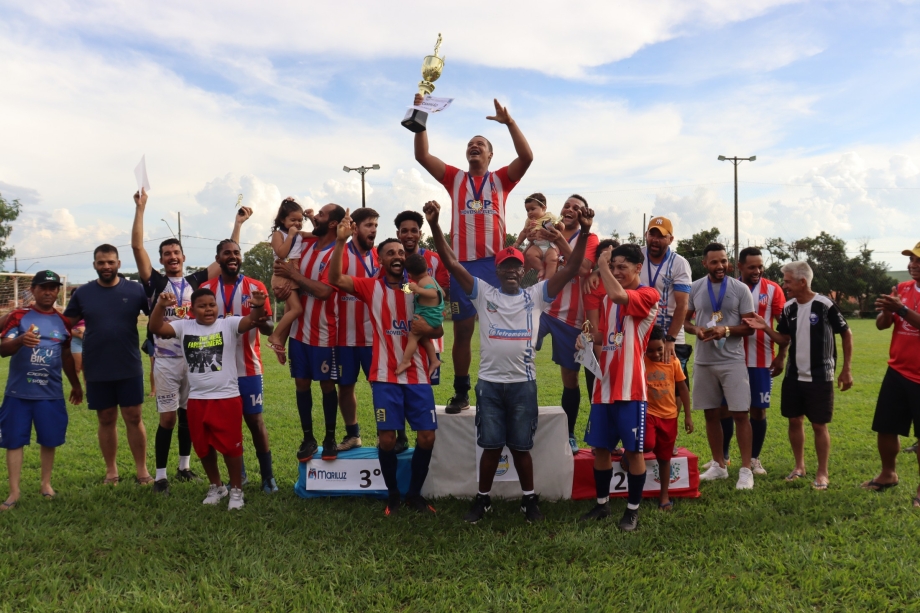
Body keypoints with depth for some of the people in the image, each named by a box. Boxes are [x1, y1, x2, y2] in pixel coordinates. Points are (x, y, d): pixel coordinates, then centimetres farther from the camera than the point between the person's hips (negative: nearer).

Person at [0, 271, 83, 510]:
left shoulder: (63, 321, 7)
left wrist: (76, 384, 23)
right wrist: (21, 340, -36)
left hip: (51, 393, 2)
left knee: (49, 440, 7)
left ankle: (46, 484, 23)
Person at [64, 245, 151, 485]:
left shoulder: (136, 290, -3)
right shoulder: (83, 293, 2)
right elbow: (66, 324, 9)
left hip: (129, 368, -2)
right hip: (97, 370, 2)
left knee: (133, 418, 3)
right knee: (106, 420, 11)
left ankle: (142, 471, 13)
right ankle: (111, 471, 22)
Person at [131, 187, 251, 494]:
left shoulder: (195, 281, 7)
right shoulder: (155, 282, -1)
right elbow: (137, 247, -11)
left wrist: (238, 223, 7)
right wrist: (140, 208, -16)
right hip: (165, 360, -3)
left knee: (188, 415, 13)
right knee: (168, 418, -3)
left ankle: (184, 467, 27)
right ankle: (160, 476, 7)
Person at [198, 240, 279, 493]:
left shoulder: (256, 287, -2)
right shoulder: (206, 289, 3)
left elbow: (269, 329, -3)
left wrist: (260, 318, -26)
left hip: (248, 367, -2)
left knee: (255, 420, 1)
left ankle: (268, 476, 10)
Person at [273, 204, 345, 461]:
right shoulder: (306, 244, 7)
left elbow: (323, 291, -23)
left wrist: (294, 275, -18)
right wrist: (285, 283, -1)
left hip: (324, 333, -6)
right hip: (299, 329, 6)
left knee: (327, 384, 4)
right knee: (302, 383, 8)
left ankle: (330, 438, 16)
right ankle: (308, 438, 17)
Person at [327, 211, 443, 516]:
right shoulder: (371, 287, 1)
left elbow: (439, 331, 9)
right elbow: (335, 279, -15)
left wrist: (428, 328, -14)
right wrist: (341, 241, -25)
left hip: (418, 374, 2)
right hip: (385, 375, -2)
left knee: (427, 436, 0)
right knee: (386, 438, -3)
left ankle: (415, 493, 19)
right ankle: (392, 494, 19)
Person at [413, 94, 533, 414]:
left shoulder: (501, 179, 11)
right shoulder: (455, 178, 13)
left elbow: (527, 156, -5)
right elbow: (422, 156, 4)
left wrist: (509, 122, -11)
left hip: (495, 262, -1)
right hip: (462, 263, 1)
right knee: (462, 330, 6)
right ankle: (461, 393, 15)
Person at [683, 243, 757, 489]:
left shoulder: (740, 289, -1)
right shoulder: (694, 288, 5)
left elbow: (750, 326, -2)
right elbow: (684, 320, 11)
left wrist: (726, 330, -18)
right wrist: (696, 329, -11)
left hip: (732, 360, -3)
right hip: (703, 361, 3)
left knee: (740, 413, -5)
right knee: (712, 413, 9)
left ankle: (746, 469, 2)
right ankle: (718, 465, 22)